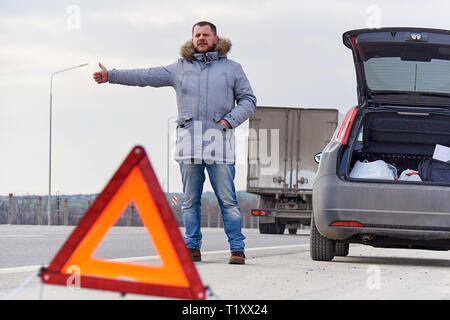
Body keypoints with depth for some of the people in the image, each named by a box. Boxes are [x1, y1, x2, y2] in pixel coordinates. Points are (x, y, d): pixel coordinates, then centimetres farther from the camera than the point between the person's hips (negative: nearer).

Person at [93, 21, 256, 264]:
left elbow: (248, 101, 10)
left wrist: (230, 120, -7)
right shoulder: (180, 68, 15)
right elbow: (146, 77, 15)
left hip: (219, 142, -2)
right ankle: (192, 248, 8)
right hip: (189, 141, 2)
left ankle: (237, 249, -5)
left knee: (227, 199, -6)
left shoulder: (232, 68, 12)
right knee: (190, 199, 3)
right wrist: (111, 76, 11)